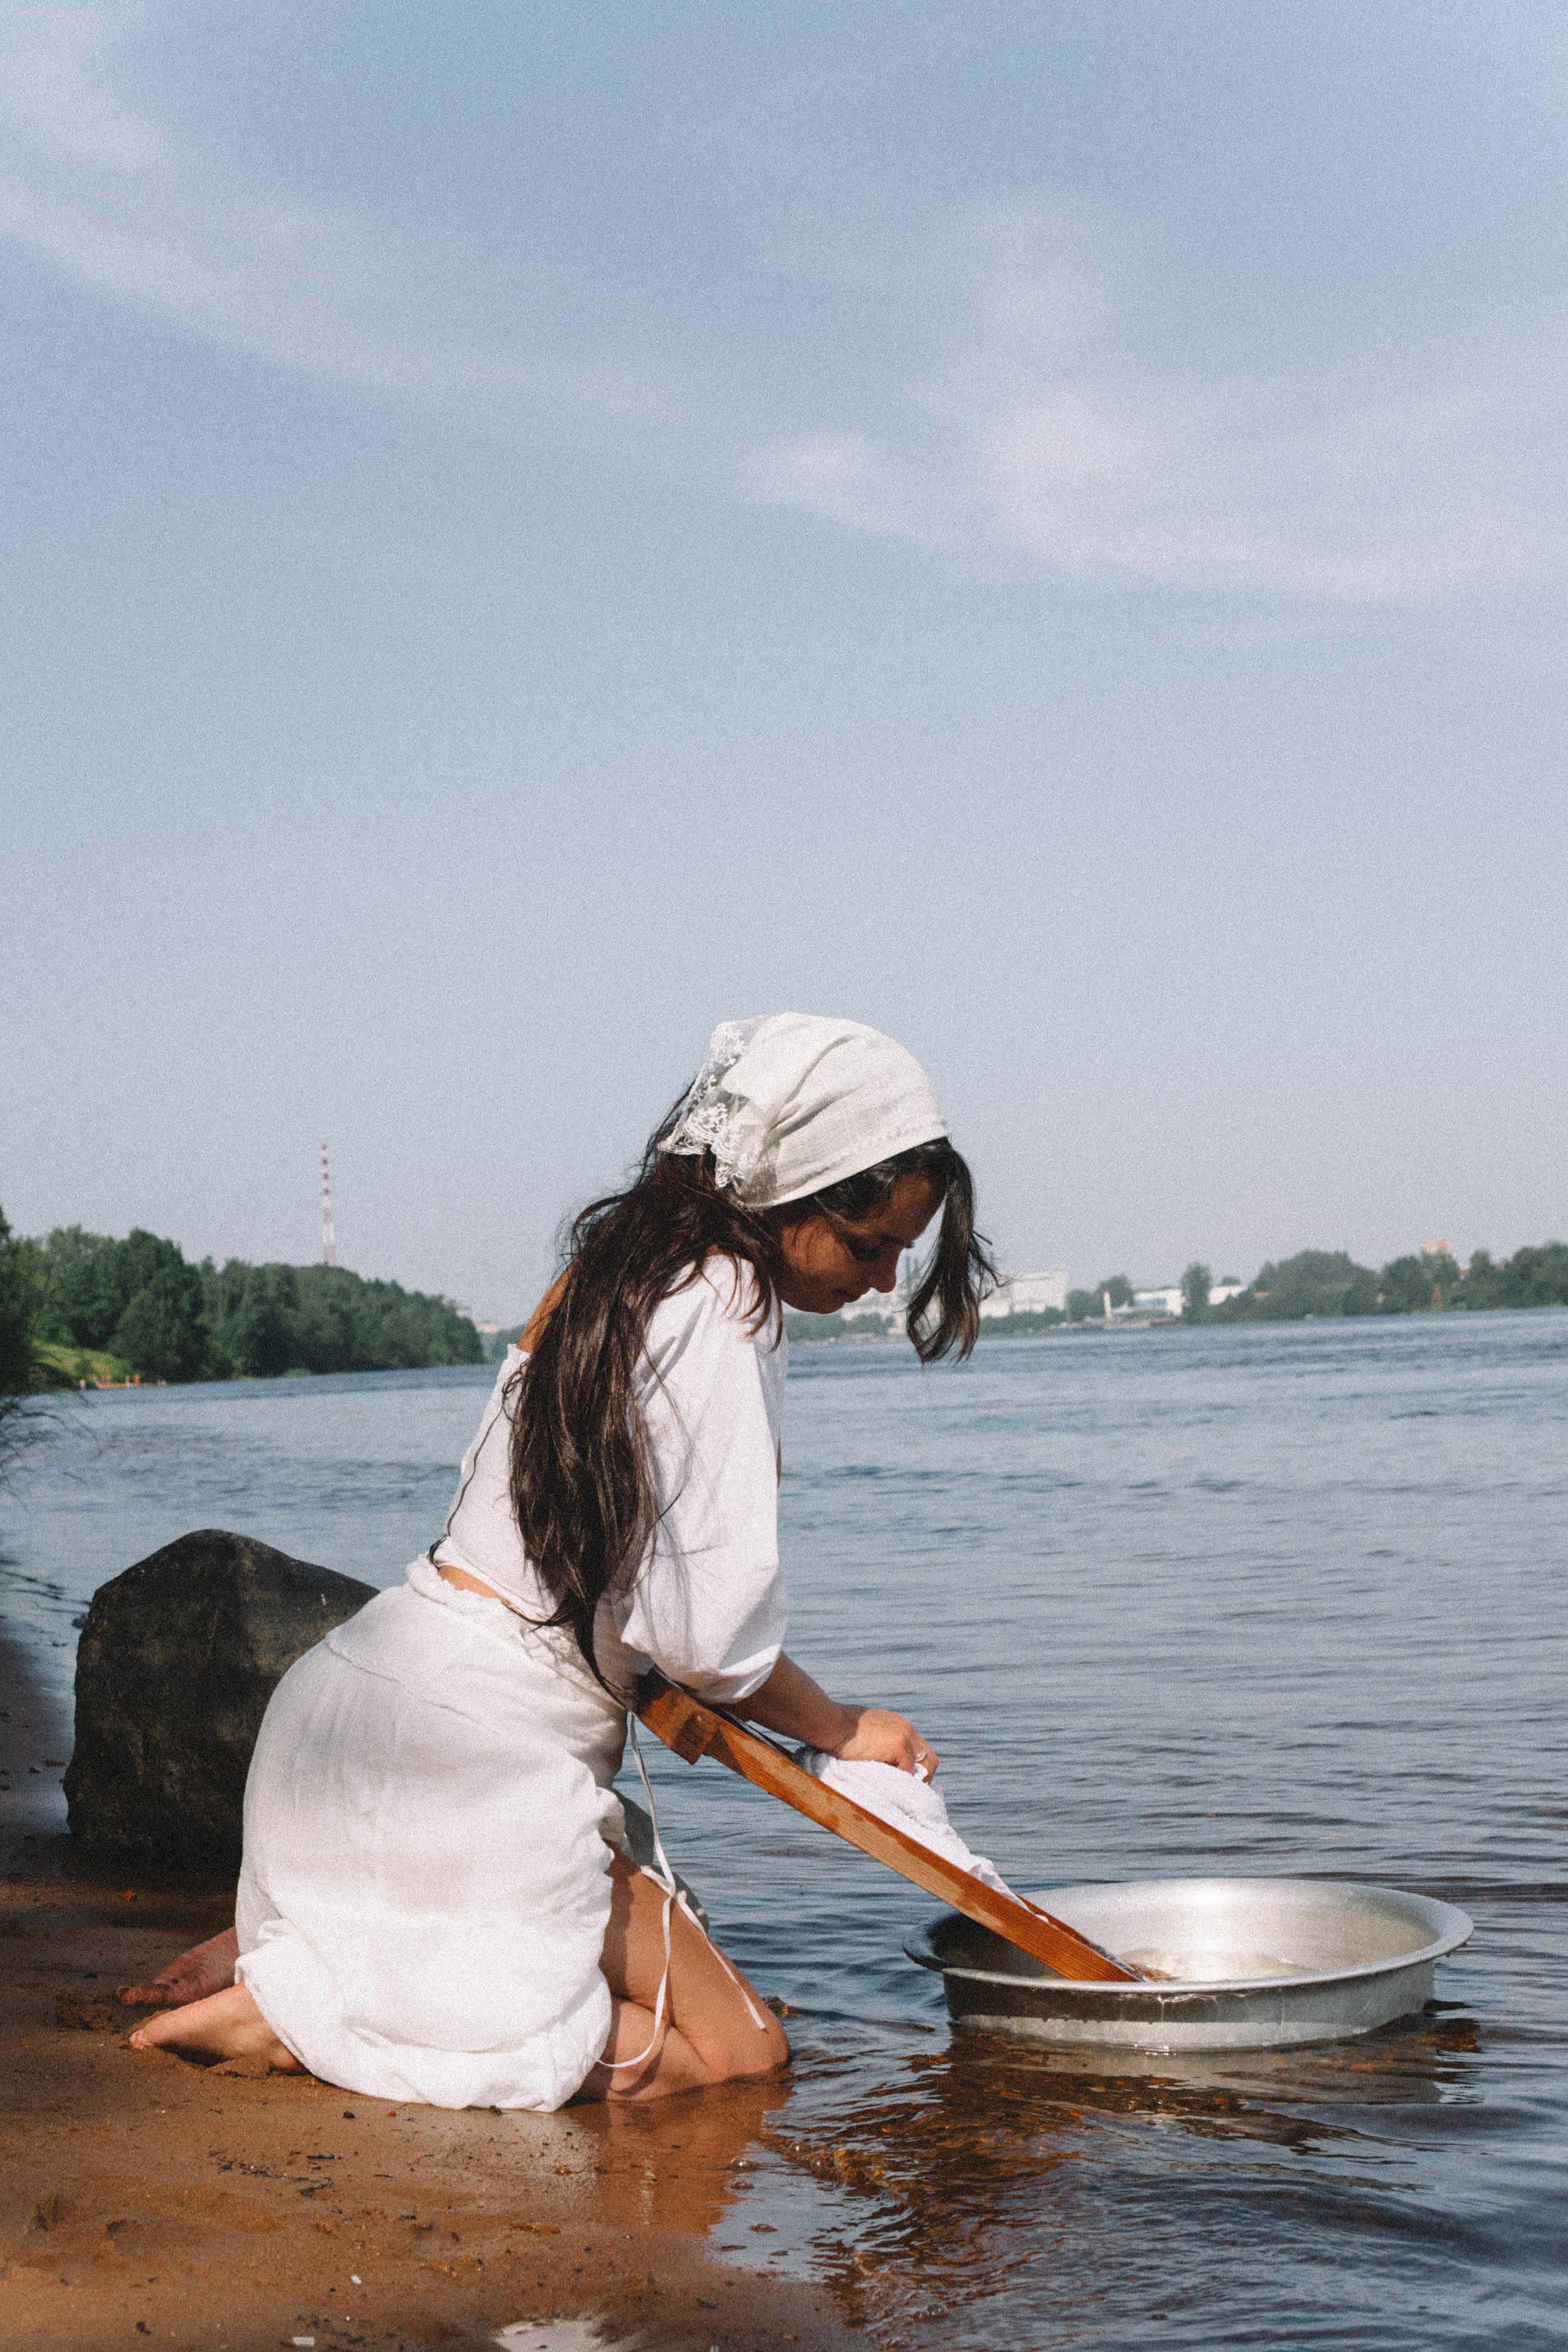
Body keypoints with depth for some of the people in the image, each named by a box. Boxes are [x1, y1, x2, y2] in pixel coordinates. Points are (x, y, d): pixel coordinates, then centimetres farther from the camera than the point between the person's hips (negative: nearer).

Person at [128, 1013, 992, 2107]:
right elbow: (707, 1629, -16)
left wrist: (672, 1686, 5)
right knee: (736, 2050, 0)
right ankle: (286, 2003, -8)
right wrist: (843, 1731, 1)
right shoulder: (722, 1308, -16)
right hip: (468, 1760, -10)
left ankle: (279, 1945, 11)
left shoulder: (620, 1273, 13)